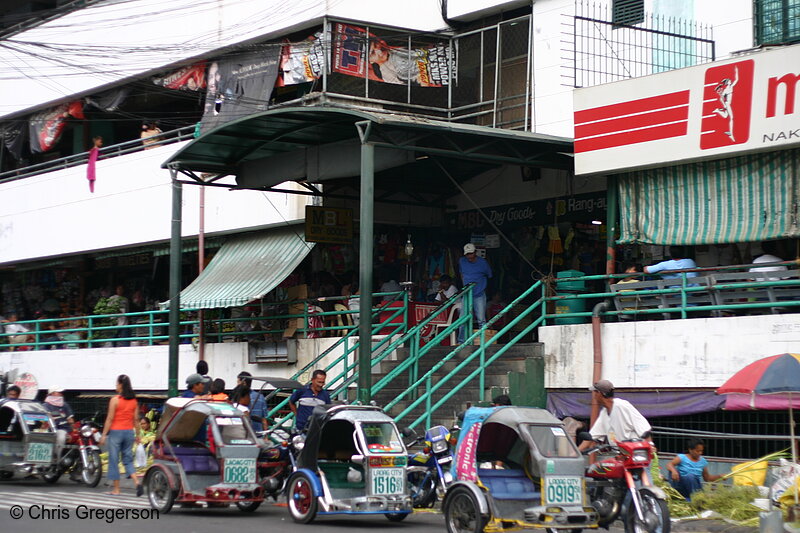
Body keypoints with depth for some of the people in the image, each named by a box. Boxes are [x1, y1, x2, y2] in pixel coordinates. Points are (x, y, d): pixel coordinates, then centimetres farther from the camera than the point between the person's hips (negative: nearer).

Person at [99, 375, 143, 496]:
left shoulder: (115, 400, -10)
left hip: (116, 431, -5)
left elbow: (110, 419, -10)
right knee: (128, 460, 12)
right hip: (129, 431, 5)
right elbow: (135, 420, 7)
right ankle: (137, 482, -9)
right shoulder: (134, 401, 5)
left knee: (114, 460, 5)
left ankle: (116, 489, 7)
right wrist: (137, 434, 14)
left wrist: (104, 435, -6)